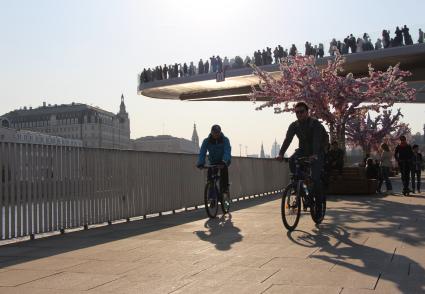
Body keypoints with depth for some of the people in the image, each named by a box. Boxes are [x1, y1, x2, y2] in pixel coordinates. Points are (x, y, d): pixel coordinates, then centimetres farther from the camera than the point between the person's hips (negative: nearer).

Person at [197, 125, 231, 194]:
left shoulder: (225, 140, -16)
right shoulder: (206, 141, -11)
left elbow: (227, 151, -30)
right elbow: (202, 153, -20)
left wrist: (225, 161, -49)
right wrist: (200, 163, -37)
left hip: (224, 160, -2)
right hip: (213, 162, 2)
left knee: (224, 168, -33)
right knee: (210, 172, -19)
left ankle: (225, 187, -24)